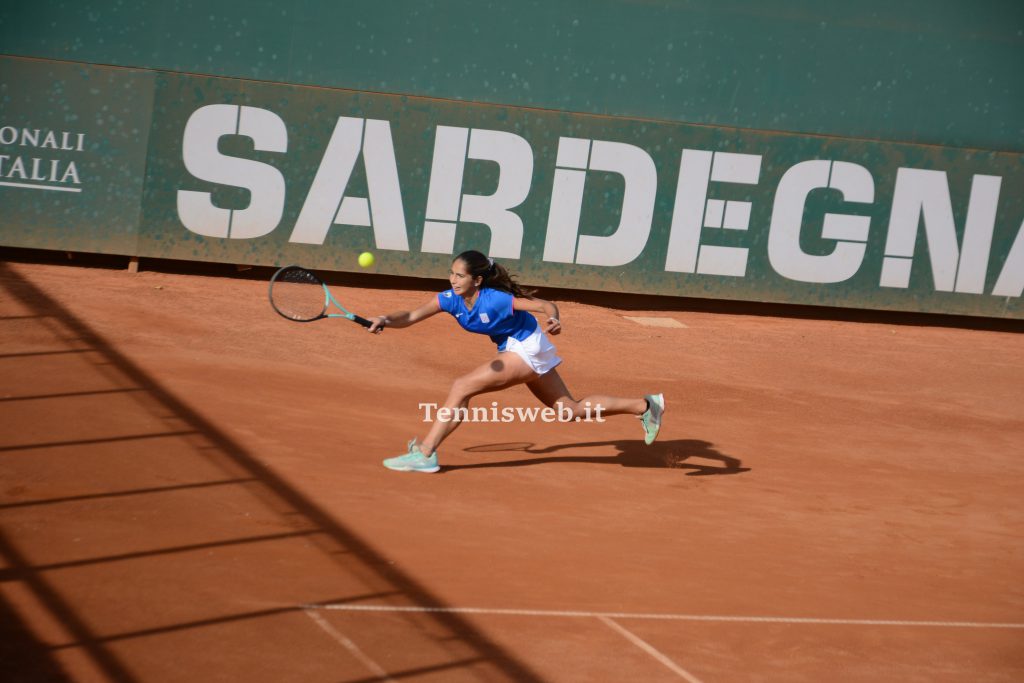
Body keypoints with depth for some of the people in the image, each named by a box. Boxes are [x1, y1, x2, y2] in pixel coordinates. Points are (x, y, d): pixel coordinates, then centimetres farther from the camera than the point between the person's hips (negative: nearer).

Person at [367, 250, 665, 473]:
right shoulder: (450, 299, -10)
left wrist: (553, 320, -48)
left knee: (461, 388, -18)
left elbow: (546, 305, -26)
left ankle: (425, 453, -14)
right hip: (517, 351, 8)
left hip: (527, 349, -8)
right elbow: (413, 316, -17)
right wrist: (387, 320, -37)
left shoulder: (495, 300, -28)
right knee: (570, 410, 17)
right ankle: (644, 405, 25)